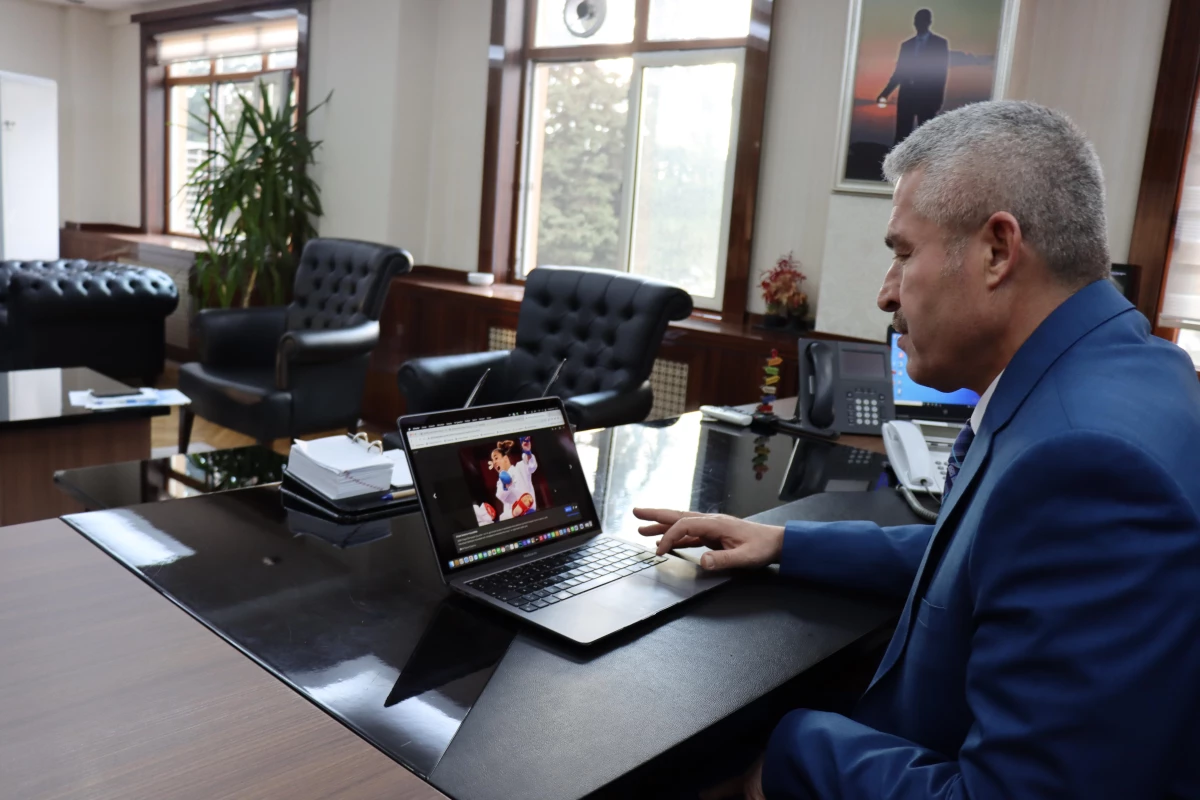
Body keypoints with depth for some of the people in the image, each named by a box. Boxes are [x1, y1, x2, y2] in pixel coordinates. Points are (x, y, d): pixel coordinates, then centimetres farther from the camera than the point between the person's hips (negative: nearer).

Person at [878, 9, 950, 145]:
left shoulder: (940, 43, 6)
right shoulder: (906, 44, 16)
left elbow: (942, 72, 0)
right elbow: (899, 72, 15)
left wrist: (938, 98, -10)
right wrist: (886, 92, 4)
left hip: (927, 96, -3)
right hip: (906, 95, 3)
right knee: (902, 134, 1)